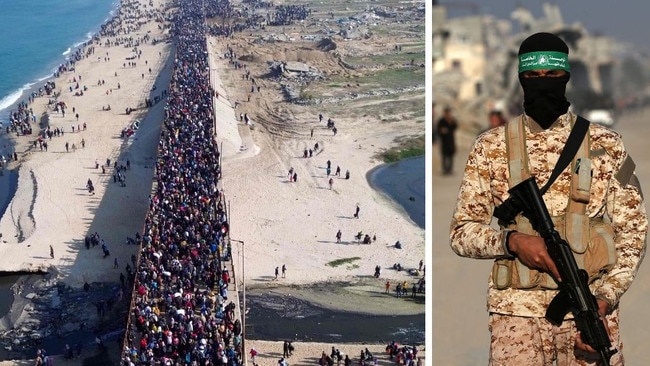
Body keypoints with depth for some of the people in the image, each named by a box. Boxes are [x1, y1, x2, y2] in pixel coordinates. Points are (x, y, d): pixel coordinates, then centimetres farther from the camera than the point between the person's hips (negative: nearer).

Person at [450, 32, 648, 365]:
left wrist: (606, 297, -9)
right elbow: (461, 232, 5)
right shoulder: (491, 148, 6)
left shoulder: (606, 146, 6)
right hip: (516, 311, 0)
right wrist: (512, 241, -14)